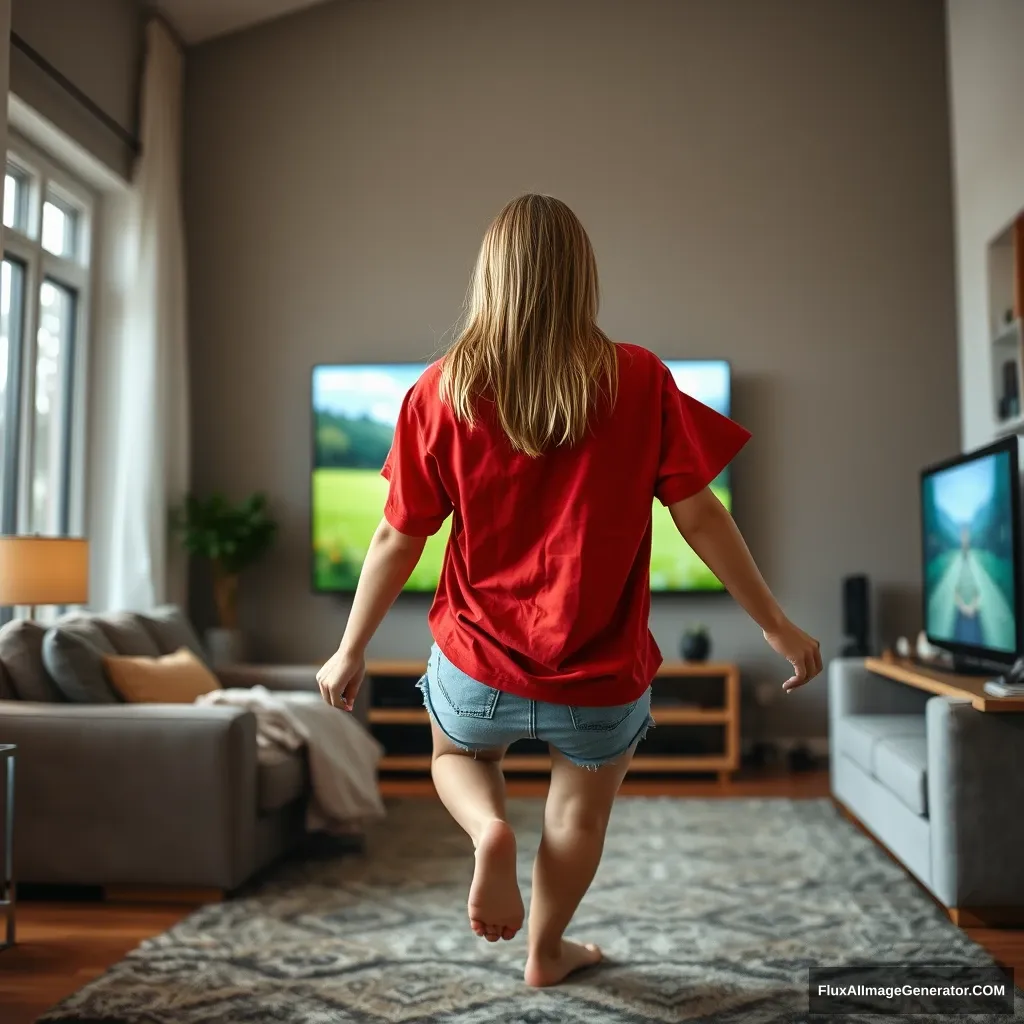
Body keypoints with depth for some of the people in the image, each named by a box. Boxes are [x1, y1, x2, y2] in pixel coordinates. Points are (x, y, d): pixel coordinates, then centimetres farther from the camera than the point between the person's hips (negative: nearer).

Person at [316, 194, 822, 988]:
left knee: (458, 758, 31)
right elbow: (701, 517, -9)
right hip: (600, 678, 0)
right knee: (582, 809, 26)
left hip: (478, 665, 1)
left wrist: (351, 651, 9)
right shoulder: (638, 381, -11)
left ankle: (490, 830, 1)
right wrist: (776, 626, 2)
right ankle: (547, 953, 43)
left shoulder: (442, 392, -8)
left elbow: (399, 540, -4)